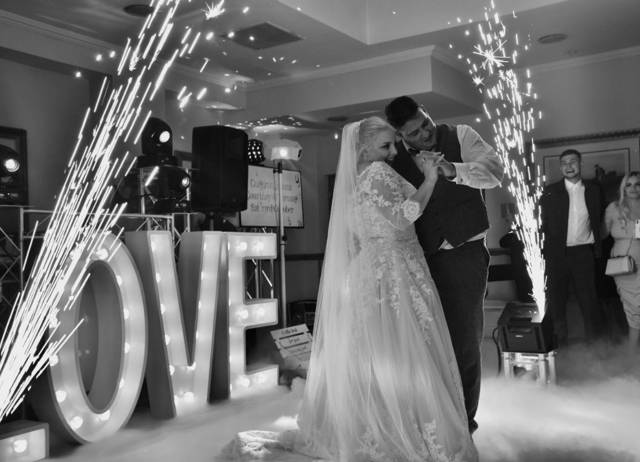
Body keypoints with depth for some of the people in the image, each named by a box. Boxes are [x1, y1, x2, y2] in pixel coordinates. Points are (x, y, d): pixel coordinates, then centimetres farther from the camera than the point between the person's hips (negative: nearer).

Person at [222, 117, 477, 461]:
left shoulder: (353, 180, 17)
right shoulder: (378, 172, -9)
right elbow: (404, 216, -19)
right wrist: (430, 179, -11)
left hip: (367, 271, 9)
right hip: (392, 273, -9)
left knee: (368, 357, 12)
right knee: (404, 355, -4)